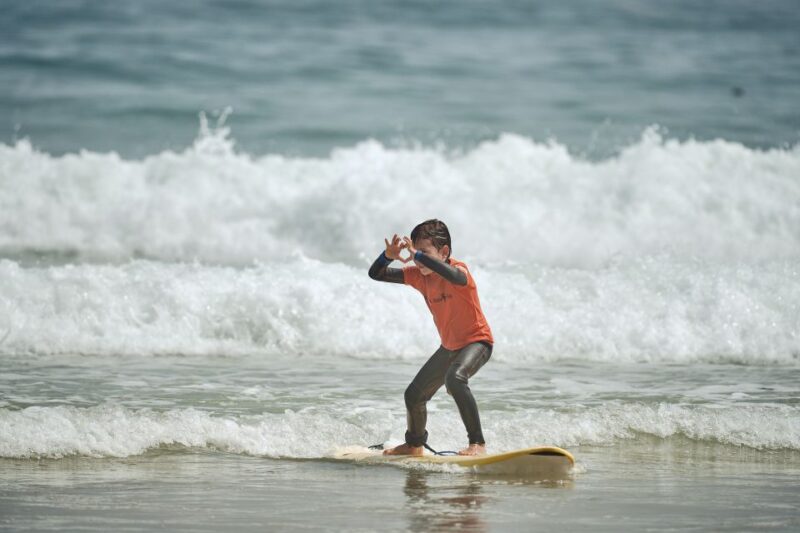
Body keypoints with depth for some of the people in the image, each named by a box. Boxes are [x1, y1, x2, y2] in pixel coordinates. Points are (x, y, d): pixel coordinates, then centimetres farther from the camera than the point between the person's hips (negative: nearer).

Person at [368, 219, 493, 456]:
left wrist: (419, 255, -50)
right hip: (450, 346, 8)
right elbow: (376, 274, -5)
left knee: (455, 378, -38)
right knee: (414, 394, 16)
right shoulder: (419, 276, -4)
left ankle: (478, 443, -35)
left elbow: (454, 276, -51)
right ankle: (414, 445, 43)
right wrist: (388, 256, -27)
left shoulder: (459, 270, -24)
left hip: (477, 341, -8)